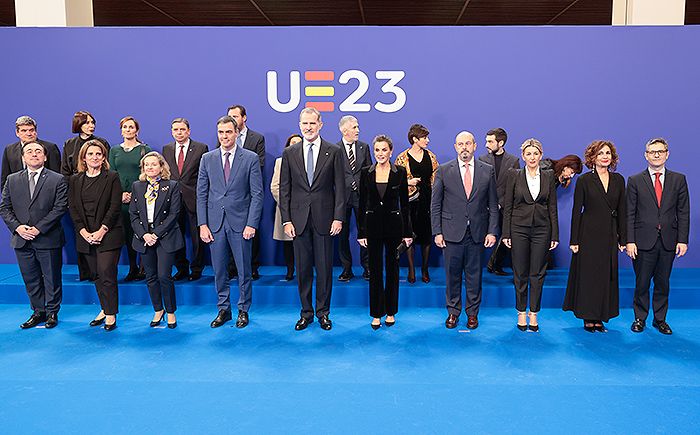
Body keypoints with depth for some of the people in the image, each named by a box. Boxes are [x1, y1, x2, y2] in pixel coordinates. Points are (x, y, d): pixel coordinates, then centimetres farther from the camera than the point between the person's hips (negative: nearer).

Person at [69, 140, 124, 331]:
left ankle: (111, 314, 2)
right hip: (85, 235, 4)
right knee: (96, 275, 10)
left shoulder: (112, 177, 0)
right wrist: (83, 231, -7)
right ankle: (105, 309, 22)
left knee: (107, 274, -7)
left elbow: (115, 206, -6)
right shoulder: (75, 180, 11)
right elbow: (72, 208, 6)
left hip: (108, 234, -4)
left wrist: (102, 230, -13)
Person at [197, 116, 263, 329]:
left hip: (240, 223, -2)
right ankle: (223, 309, 24)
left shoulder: (250, 158, -1)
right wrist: (202, 224, -1)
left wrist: (252, 224, -11)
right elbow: (202, 194, 7)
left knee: (244, 270, 6)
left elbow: (257, 194, -4)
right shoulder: (207, 159, 7)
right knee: (219, 271, 10)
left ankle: (243, 310, 20)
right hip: (215, 222, 3)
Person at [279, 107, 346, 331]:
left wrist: (338, 218, -6)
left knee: (325, 268, 5)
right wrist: (286, 220, -1)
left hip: (324, 219, -1)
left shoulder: (334, 152, 2)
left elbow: (340, 187, 1)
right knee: (303, 269, 8)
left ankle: (323, 313, 19)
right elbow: (284, 189, 6)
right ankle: (306, 313, 21)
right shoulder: (289, 153, 7)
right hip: (299, 220, 2)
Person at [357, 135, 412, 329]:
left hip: (394, 224, 0)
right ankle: (376, 313, 17)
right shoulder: (366, 172, 1)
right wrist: (361, 231, -1)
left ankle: (391, 311, 22)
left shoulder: (400, 172, -1)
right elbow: (362, 203, 3)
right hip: (373, 225, 1)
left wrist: (407, 232, -1)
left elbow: (404, 203, 1)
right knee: (375, 269, 6)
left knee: (392, 268, 9)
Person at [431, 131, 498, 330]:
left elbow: (493, 205, 5)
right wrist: (437, 232, -4)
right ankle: (453, 312, 24)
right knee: (452, 274, 8)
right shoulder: (444, 170, 1)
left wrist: (492, 231, -2)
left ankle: (472, 313, 24)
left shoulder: (487, 170, 4)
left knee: (474, 274, 9)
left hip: (477, 232, 1)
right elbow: (435, 204, 1)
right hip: (452, 232, -1)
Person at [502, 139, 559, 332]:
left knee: (538, 273, 5)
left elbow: (553, 207, 6)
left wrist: (555, 235, 1)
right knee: (520, 273, 6)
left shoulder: (549, 176, 6)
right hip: (519, 228, -1)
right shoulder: (514, 175, 1)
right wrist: (506, 233, -5)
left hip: (542, 229, 1)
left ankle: (533, 314, 16)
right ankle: (521, 313, 18)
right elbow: (507, 206, 0)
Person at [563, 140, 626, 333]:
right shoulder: (584, 180, -3)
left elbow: (621, 211, 10)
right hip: (589, 235, -4)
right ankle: (588, 318, 13)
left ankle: (600, 317, 18)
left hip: (610, 235, 4)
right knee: (588, 275, 2)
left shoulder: (618, 180, 8)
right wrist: (574, 240, -8)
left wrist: (622, 238, 6)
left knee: (607, 276, 7)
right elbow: (576, 211, -4)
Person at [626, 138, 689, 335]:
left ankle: (660, 319, 24)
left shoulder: (679, 180, 7)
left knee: (663, 283, 10)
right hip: (643, 241, -2)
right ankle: (640, 318, 19)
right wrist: (629, 241, -8)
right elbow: (629, 214, -1)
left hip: (668, 241, 2)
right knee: (642, 283, 5)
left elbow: (683, 213, 6)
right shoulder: (635, 181, 2)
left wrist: (682, 240, -2)